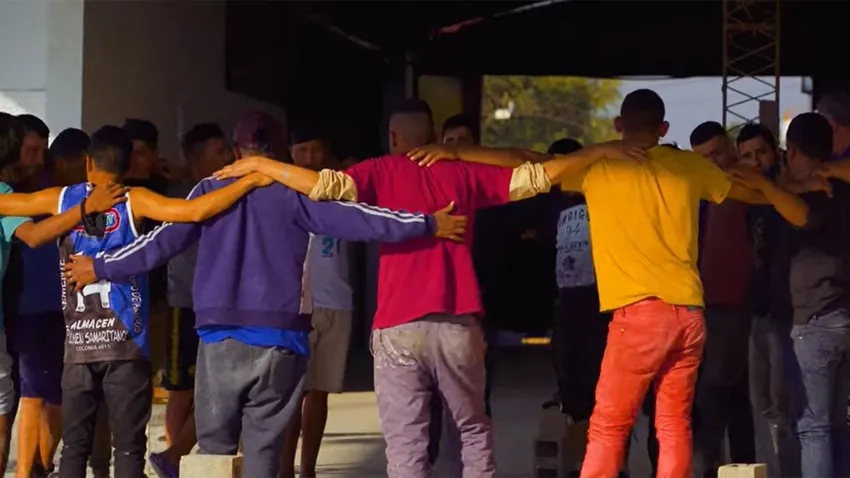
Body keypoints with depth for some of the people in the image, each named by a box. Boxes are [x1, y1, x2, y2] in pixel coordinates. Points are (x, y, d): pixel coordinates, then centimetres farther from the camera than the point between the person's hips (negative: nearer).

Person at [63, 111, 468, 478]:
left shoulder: (211, 190, 7)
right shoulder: (293, 191, 3)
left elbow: (163, 242, 6)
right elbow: (349, 219, -5)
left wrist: (101, 268, 17)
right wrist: (427, 225, -4)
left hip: (222, 336, 1)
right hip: (279, 337, -1)